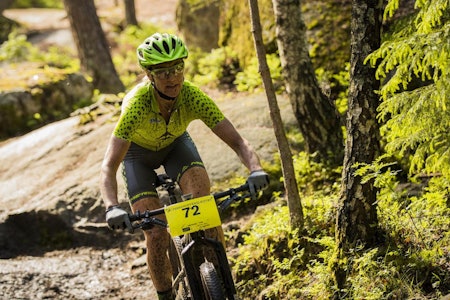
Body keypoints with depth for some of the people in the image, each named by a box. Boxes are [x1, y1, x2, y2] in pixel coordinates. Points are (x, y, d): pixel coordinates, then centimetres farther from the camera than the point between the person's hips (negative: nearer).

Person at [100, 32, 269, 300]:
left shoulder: (192, 96, -32)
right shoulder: (137, 103, -39)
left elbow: (237, 141, -33)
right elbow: (109, 167, -41)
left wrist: (256, 170, -54)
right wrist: (113, 208, -59)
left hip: (176, 143, 2)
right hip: (139, 152, -2)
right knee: (157, 236, -13)